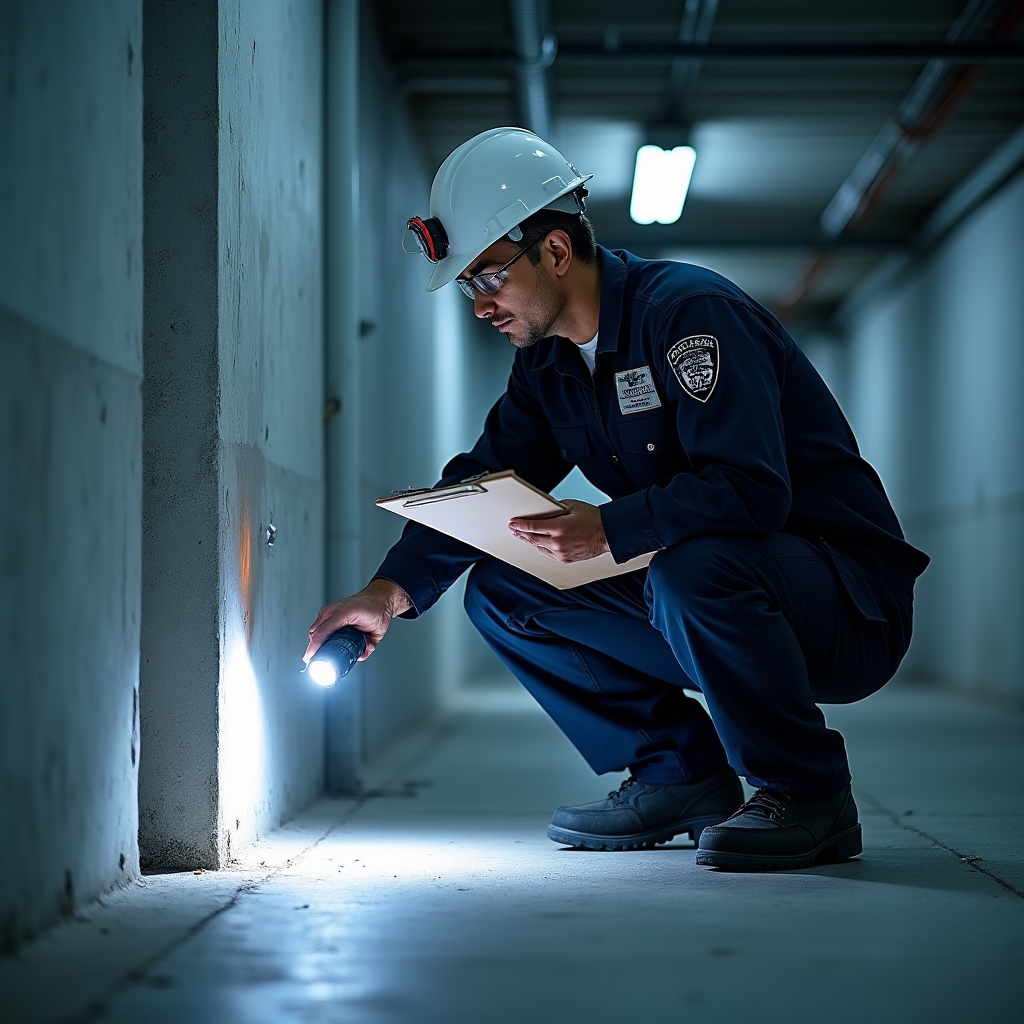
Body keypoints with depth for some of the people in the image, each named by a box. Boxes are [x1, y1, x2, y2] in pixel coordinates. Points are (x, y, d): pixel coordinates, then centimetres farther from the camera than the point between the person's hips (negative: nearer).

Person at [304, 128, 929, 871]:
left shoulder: (689, 312, -20)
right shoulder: (549, 360, 7)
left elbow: (752, 489, -30)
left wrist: (610, 530, -40)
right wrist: (393, 589, -7)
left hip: (848, 603, -8)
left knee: (691, 569, -38)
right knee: (501, 591, -2)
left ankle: (808, 795, -16)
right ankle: (679, 774, 7)